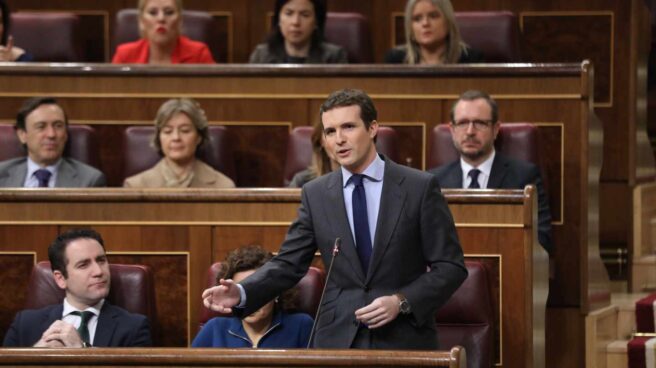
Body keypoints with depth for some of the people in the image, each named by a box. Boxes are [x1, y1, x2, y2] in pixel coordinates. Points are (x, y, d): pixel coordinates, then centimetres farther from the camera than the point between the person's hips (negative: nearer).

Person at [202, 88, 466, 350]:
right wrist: (241, 293, -13)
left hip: (404, 341, -2)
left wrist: (402, 302, -16)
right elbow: (288, 263, 4)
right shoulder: (315, 194, 6)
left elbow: (450, 266, -2)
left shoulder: (420, 187, -2)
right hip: (337, 342, 2)